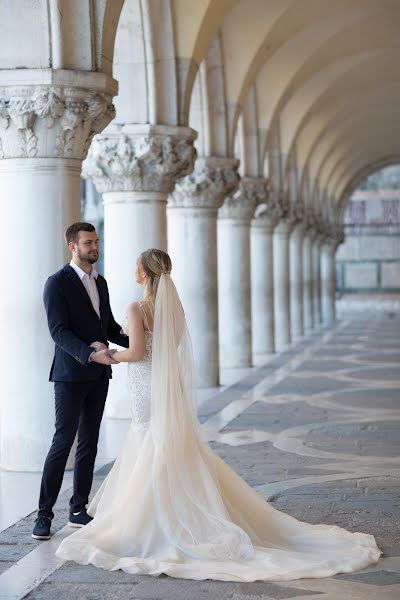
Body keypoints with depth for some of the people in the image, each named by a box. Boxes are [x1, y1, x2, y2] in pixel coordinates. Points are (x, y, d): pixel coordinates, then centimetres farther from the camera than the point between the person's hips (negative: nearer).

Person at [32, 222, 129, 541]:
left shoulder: (100, 282, 14)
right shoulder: (58, 283, -9)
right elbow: (59, 331, -17)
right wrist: (90, 354, -29)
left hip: (98, 374, 7)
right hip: (71, 374, -7)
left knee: (89, 443, 9)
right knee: (63, 441, -8)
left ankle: (79, 509, 16)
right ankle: (44, 514, -3)